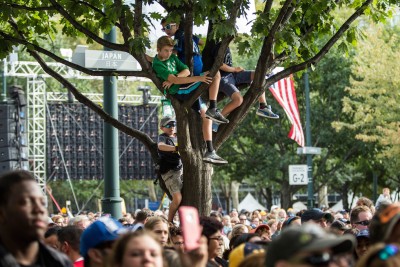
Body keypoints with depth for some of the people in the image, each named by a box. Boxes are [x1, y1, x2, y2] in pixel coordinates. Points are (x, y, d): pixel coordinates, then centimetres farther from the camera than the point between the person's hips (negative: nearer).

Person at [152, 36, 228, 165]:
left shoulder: (172, 57, 17)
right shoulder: (158, 64, -10)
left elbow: (186, 71, 7)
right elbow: (174, 80, -21)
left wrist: (173, 78, -13)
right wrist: (198, 78, -27)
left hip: (188, 91, 8)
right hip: (180, 91, -8)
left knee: (206, 117, 7)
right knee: (215, 75, -14)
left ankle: (210, 152, 8)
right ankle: (213, 110, -19)